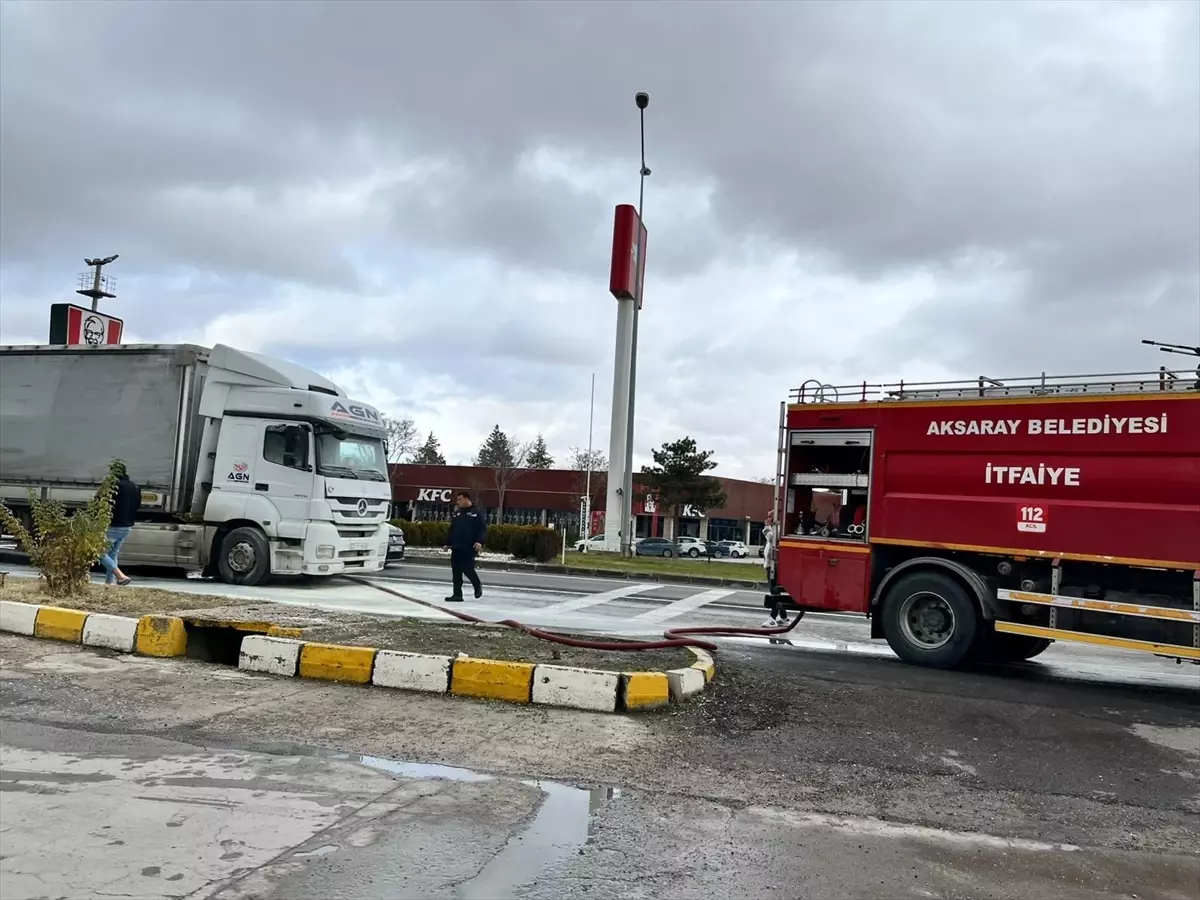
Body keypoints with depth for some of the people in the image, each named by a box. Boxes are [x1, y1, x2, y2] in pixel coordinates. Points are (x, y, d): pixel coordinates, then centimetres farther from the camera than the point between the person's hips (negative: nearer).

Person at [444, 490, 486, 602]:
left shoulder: (477, 512, -3)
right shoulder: (456, 513, 16)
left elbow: (483, 529, -9)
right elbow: (452, 530, 21)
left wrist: (479, 541, -21)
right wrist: (448, 542, 16)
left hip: (469, 548, -6)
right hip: (456, 547, 6)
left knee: (467, 569, -10)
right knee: (456, 572, 3)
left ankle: (477, 586, 17)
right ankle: (457, 594, 9)